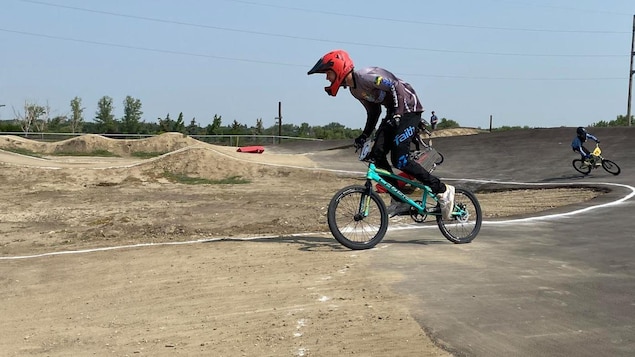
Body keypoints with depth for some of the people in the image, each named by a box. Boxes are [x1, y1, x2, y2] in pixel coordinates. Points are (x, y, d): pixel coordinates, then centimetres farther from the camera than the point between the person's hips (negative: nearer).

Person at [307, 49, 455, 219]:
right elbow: (373, 112, 19)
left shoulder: (365, 76, -20)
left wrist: (397, 114, -30)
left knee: (400, 160, -17)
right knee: (377, 155, -3)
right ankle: (400, 201, 4)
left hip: (408, 107, -9)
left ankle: (443, 190, -6)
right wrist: (364, 136, 12)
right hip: (394, 112, 9)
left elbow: (397, 87, -25)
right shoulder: (354, 89, 10)